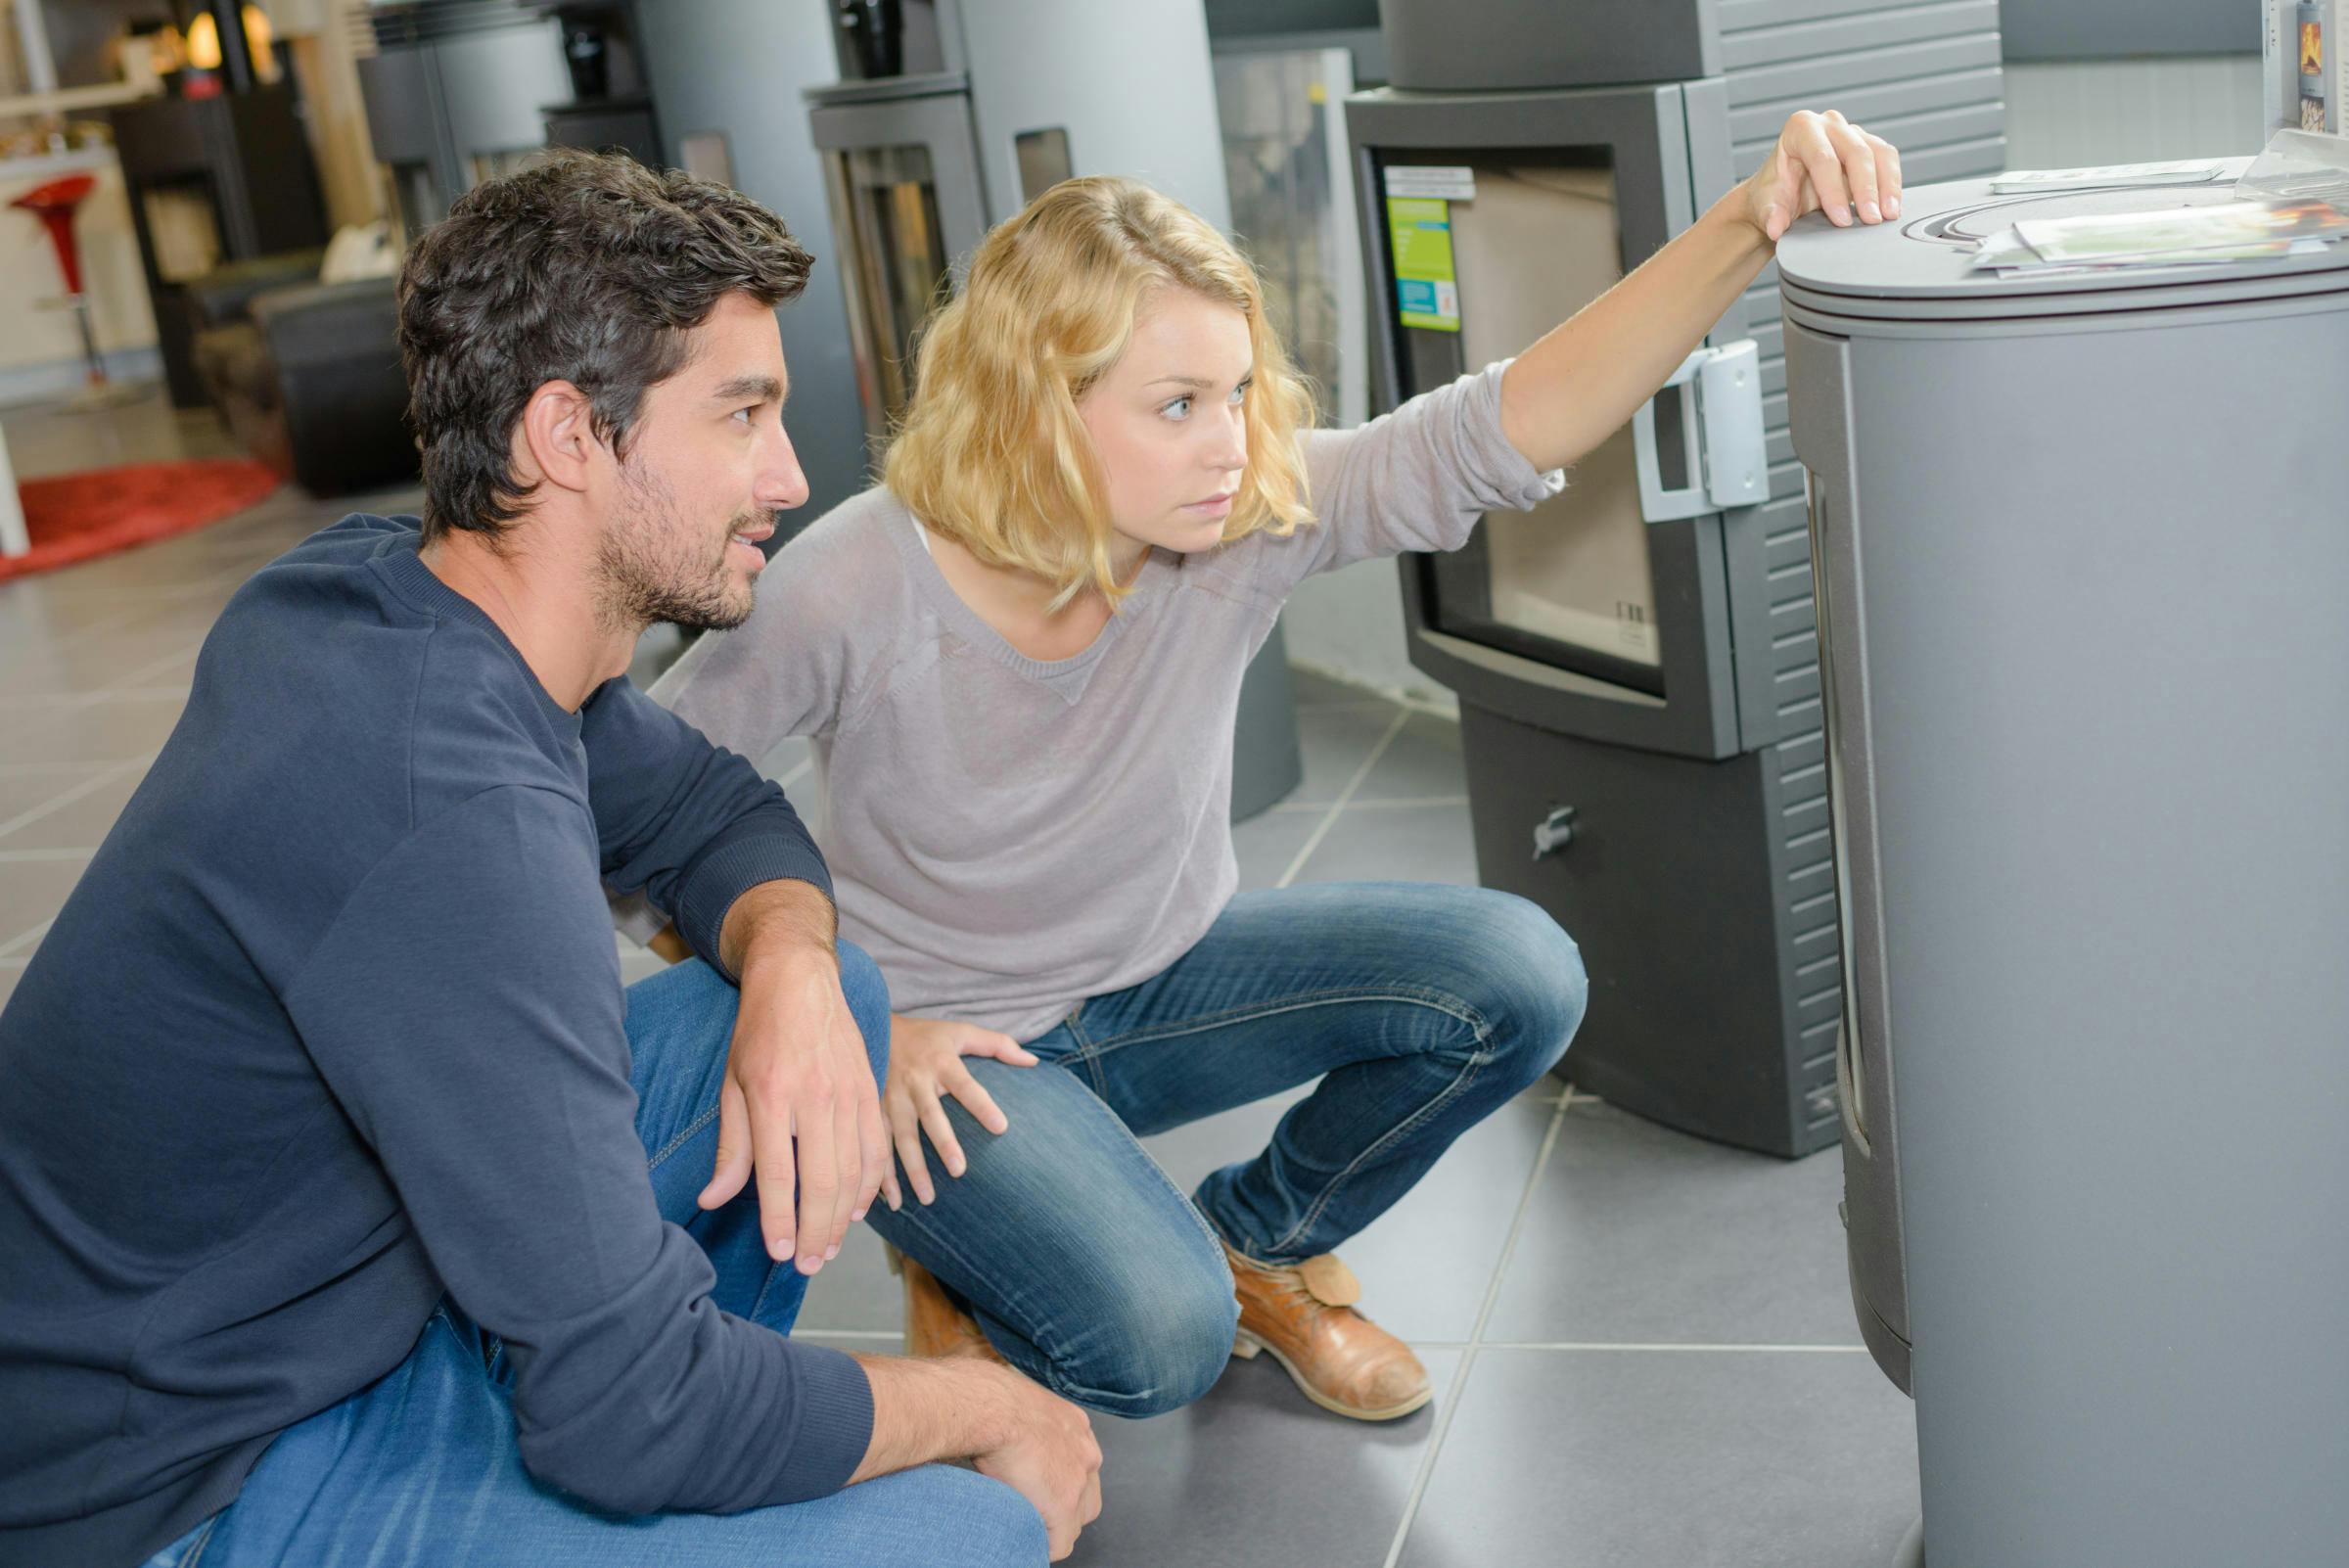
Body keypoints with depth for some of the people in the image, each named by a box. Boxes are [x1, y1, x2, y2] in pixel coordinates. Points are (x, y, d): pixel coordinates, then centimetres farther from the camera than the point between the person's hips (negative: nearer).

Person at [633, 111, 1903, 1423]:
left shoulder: (1249, 518, -17)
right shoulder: (855, 591, -26)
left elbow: (1507, 429, -30)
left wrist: (1754, 222, -43)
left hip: (1163, 982, 5)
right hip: (948, 1044, -4)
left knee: (1519, 978, -15)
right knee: (1153, 1344, -28)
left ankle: (1255, 1240, 11)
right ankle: (964, 1267, 10)